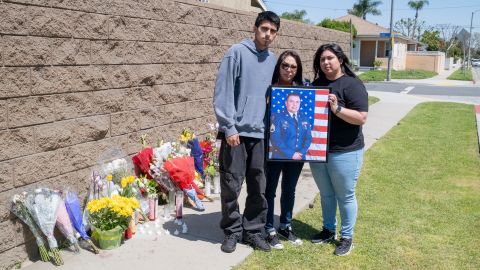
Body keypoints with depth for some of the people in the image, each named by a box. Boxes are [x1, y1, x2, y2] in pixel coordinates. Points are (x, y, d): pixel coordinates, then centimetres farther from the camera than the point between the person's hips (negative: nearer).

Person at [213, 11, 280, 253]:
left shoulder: (272, 60, 13)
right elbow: (223, 92, -10)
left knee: (259, 188, 9)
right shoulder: (237, 52, -4)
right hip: (236, 131, -5)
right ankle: (232, 231, 20)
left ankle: (252, 230, 24)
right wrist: (229, 127, -15)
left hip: (260, 133, 5)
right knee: (231, 186, 2)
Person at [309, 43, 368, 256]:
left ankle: (347, 237, 22)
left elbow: (361, 118, -18)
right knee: (326, 194, 18)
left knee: (345, 196, 7)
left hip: (344, 153, -6)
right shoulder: (317, 84, 10)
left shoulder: (352, 84, -11)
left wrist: (337, 108, -27)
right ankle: (328, 230, 34)